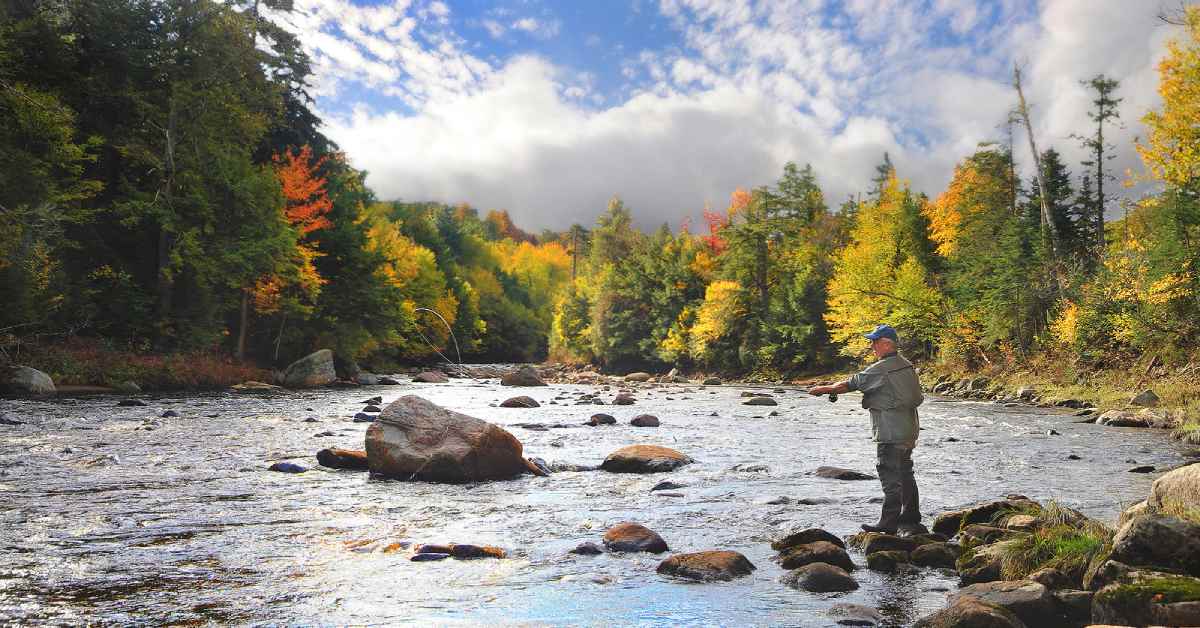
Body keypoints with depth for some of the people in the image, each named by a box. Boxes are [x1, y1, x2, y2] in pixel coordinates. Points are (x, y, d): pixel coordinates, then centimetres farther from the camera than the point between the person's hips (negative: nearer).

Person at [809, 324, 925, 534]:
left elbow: (850, 384, -11)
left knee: (890, 475, -6)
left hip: (890, 431, -9)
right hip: (908, 429, 9)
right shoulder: (906, 364, 10)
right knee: (904, 473, 16)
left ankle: (889, 522, -4)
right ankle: (911, 520, 24)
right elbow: (917, 396, 19)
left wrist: (824, 389, 2)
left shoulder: (880, 369, -17)